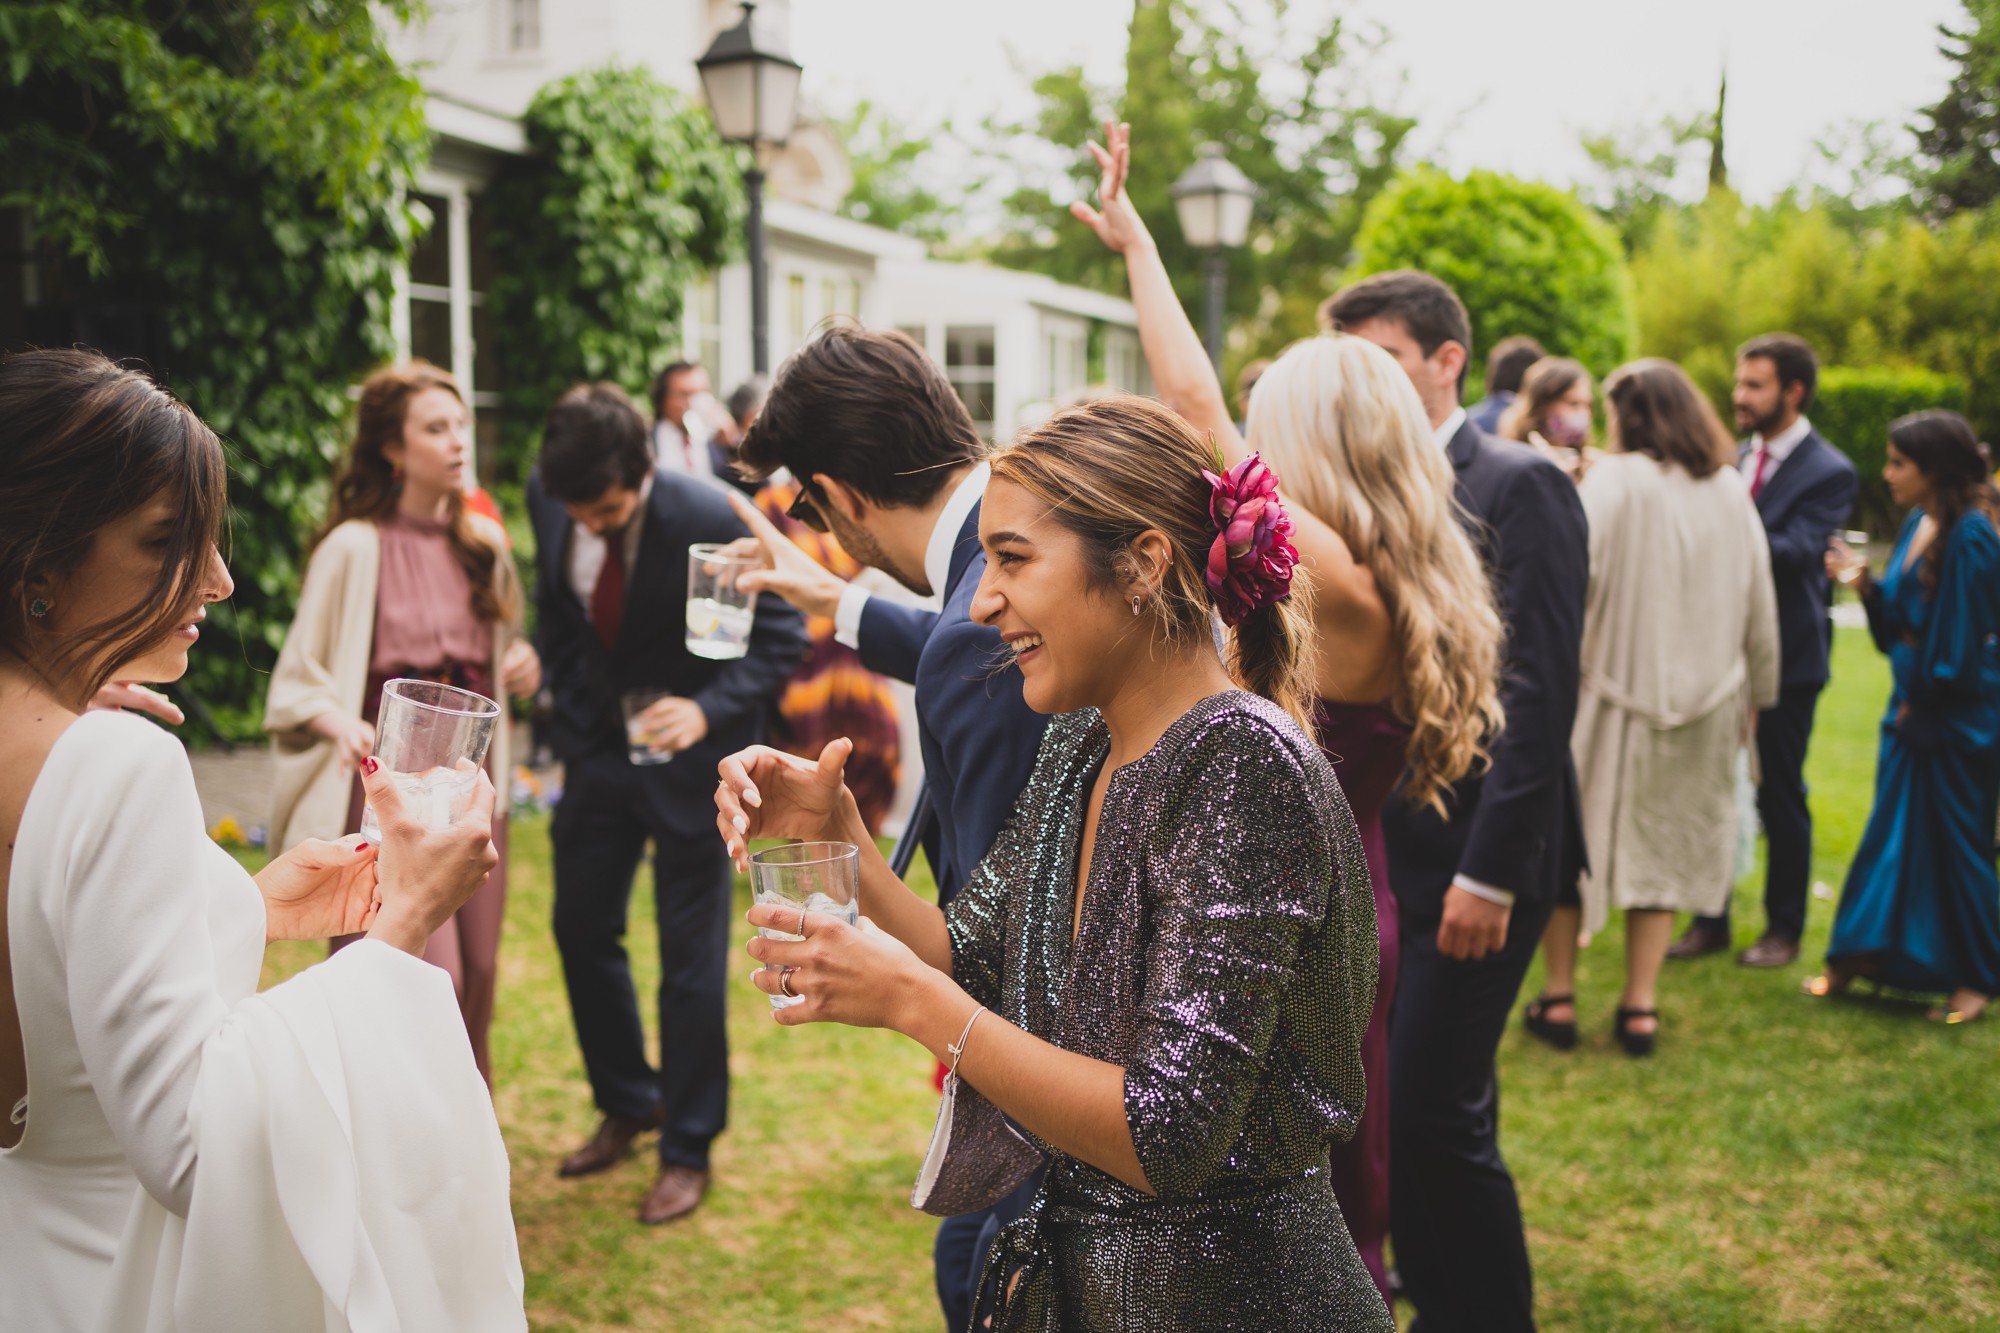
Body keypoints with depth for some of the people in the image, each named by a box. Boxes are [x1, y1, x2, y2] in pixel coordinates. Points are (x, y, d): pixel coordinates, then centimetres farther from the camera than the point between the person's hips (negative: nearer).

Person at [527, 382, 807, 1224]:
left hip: (690, 751, -5)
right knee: (582, 930, 14)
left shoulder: (712, 522, -25)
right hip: (598, 743, 6)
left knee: (690, 958, 1)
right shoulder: (548, 500, -9)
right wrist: (568, 720, 8)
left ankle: (688, 1149, 18)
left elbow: (780, 636, -16)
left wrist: (708, 710, -31)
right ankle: (627, 1105, 36)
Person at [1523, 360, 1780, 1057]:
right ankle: (1641, 1006, 13)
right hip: (1697, 704, 4)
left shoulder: (1610, 483, -13)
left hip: (1607, 689, -4)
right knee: (1660, 842, 13)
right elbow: (1760, 605, 8)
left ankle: (1559, 997, 16)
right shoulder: (1731, 491, 2)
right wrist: (1756, 692, 17)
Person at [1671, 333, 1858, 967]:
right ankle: (1709, 921, 21)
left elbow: (1795, 552, -22)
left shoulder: (1829, 473, -9)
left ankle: (1784, 928, 20)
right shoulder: (1735, 460, 10)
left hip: (1785, 654, -6)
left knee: (1779, 795, 5)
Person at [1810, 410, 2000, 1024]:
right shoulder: (1919, 525, 7)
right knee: (1889, 830, 12)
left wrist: (1924, 703, -9)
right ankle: (1856, 956, 21)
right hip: (1911, 708, 8)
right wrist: (1865, 582, -5)